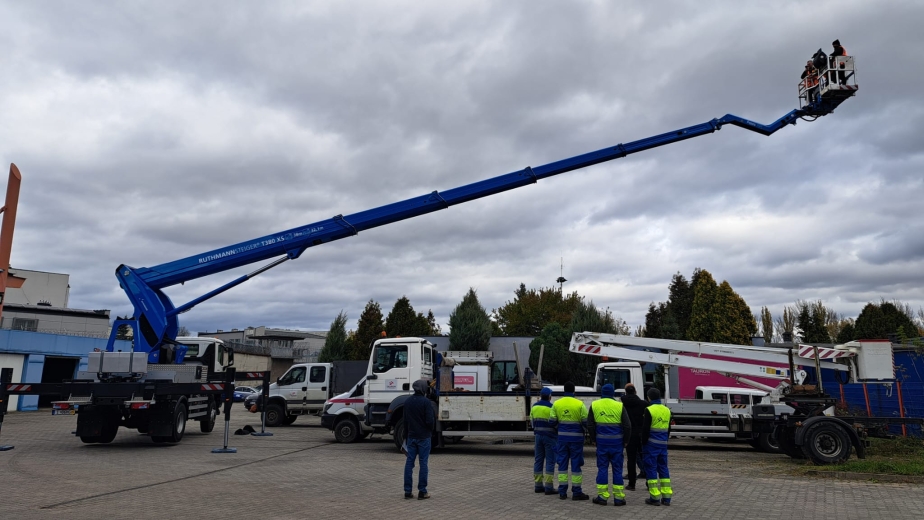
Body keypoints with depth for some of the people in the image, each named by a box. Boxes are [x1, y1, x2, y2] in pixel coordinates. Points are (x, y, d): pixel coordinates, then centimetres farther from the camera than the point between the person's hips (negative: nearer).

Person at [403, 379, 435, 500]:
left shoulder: (407, 402, 6)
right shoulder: (425, 402, -13)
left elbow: (405, 420, 12)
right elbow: (430, 420, -16)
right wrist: (430, 431, 5)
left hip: (411, 436, 5)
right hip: (424, 437, -5)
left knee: (409, 462, 8)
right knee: (423, 463, 1)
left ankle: (408, 491, 10)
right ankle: (422, 492, 4)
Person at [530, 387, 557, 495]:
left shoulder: (534, 407, 5)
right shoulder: (551, 408, -14)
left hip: (538, 436, 6)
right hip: (550, 436, -6)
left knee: (538, 460, 10)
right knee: (550, 461, -1)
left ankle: (538, 485, 14)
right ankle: (548, 487, -2)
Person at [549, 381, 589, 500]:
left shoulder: (557, 404, 0)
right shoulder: (580, 404, -10)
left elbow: (552, 421, 0)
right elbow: (586, 422, -9)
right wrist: (584, 429, 13)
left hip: (562, 437, 3)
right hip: (576, 437, -3)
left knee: (562, 463, 9)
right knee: (576, 464, 4)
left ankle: (562, 492, 12)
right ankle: (576, 492, 8)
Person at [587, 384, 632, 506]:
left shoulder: (594, 405, 1)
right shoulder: (619, 406, -4)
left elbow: (590, 425, 3)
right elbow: (627, 426, -3)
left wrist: (594, 439, 14)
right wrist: (624, 441, 9)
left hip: (601, 441, 1)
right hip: (616, 441, -1)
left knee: (602, 468, 7)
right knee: (617, 469, 6)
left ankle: (602, 496, 8)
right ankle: (618, 497, 10)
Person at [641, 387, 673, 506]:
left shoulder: (649, 410, -13)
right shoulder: (667, 410, 9)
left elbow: (645, 429, -14)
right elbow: (668, 429, 16)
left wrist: (644, 443, -5)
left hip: (651, 444, -6)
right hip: (663, 444, 6)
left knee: (651, 469, 0)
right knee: (663, 468, 12)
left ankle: (655, 497, 0)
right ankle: (666, 497, 13)